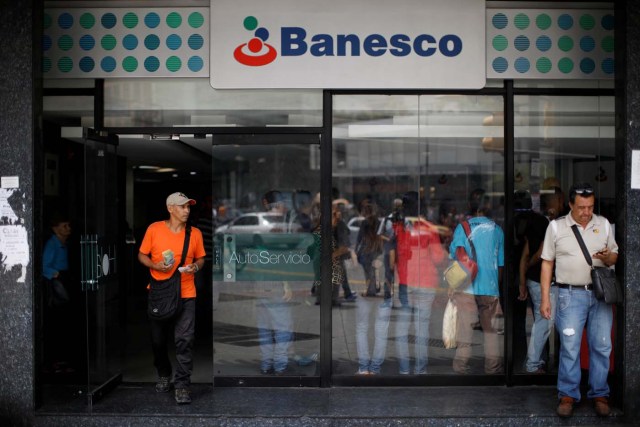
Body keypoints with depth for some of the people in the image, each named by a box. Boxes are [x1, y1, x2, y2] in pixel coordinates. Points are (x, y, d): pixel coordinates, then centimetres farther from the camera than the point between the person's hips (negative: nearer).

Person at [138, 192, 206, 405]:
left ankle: (182, 384, -2)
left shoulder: (195, 233, 2)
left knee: (185, 340, -9)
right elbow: (142, 256, 5)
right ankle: (163, 374, 37)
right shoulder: (154, 229, -2)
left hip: (185, 294, 0)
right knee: (158, 339, 13)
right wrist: (155, 265, -13)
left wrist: (195, 266, -10)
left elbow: (200, 259, 13)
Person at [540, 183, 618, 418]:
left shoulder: (603, 224, 8)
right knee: (569, 347, -2)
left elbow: (614, 257, 15)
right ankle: (568, 395, 10)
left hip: (601, 293, 2)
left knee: (602, 346, 4)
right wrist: (545, 298, 0)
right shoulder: (556, 226, 2)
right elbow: (547, 263, 4)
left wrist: (607, 257, -11)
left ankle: (599, 394, 17)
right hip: (571, 295, -2)